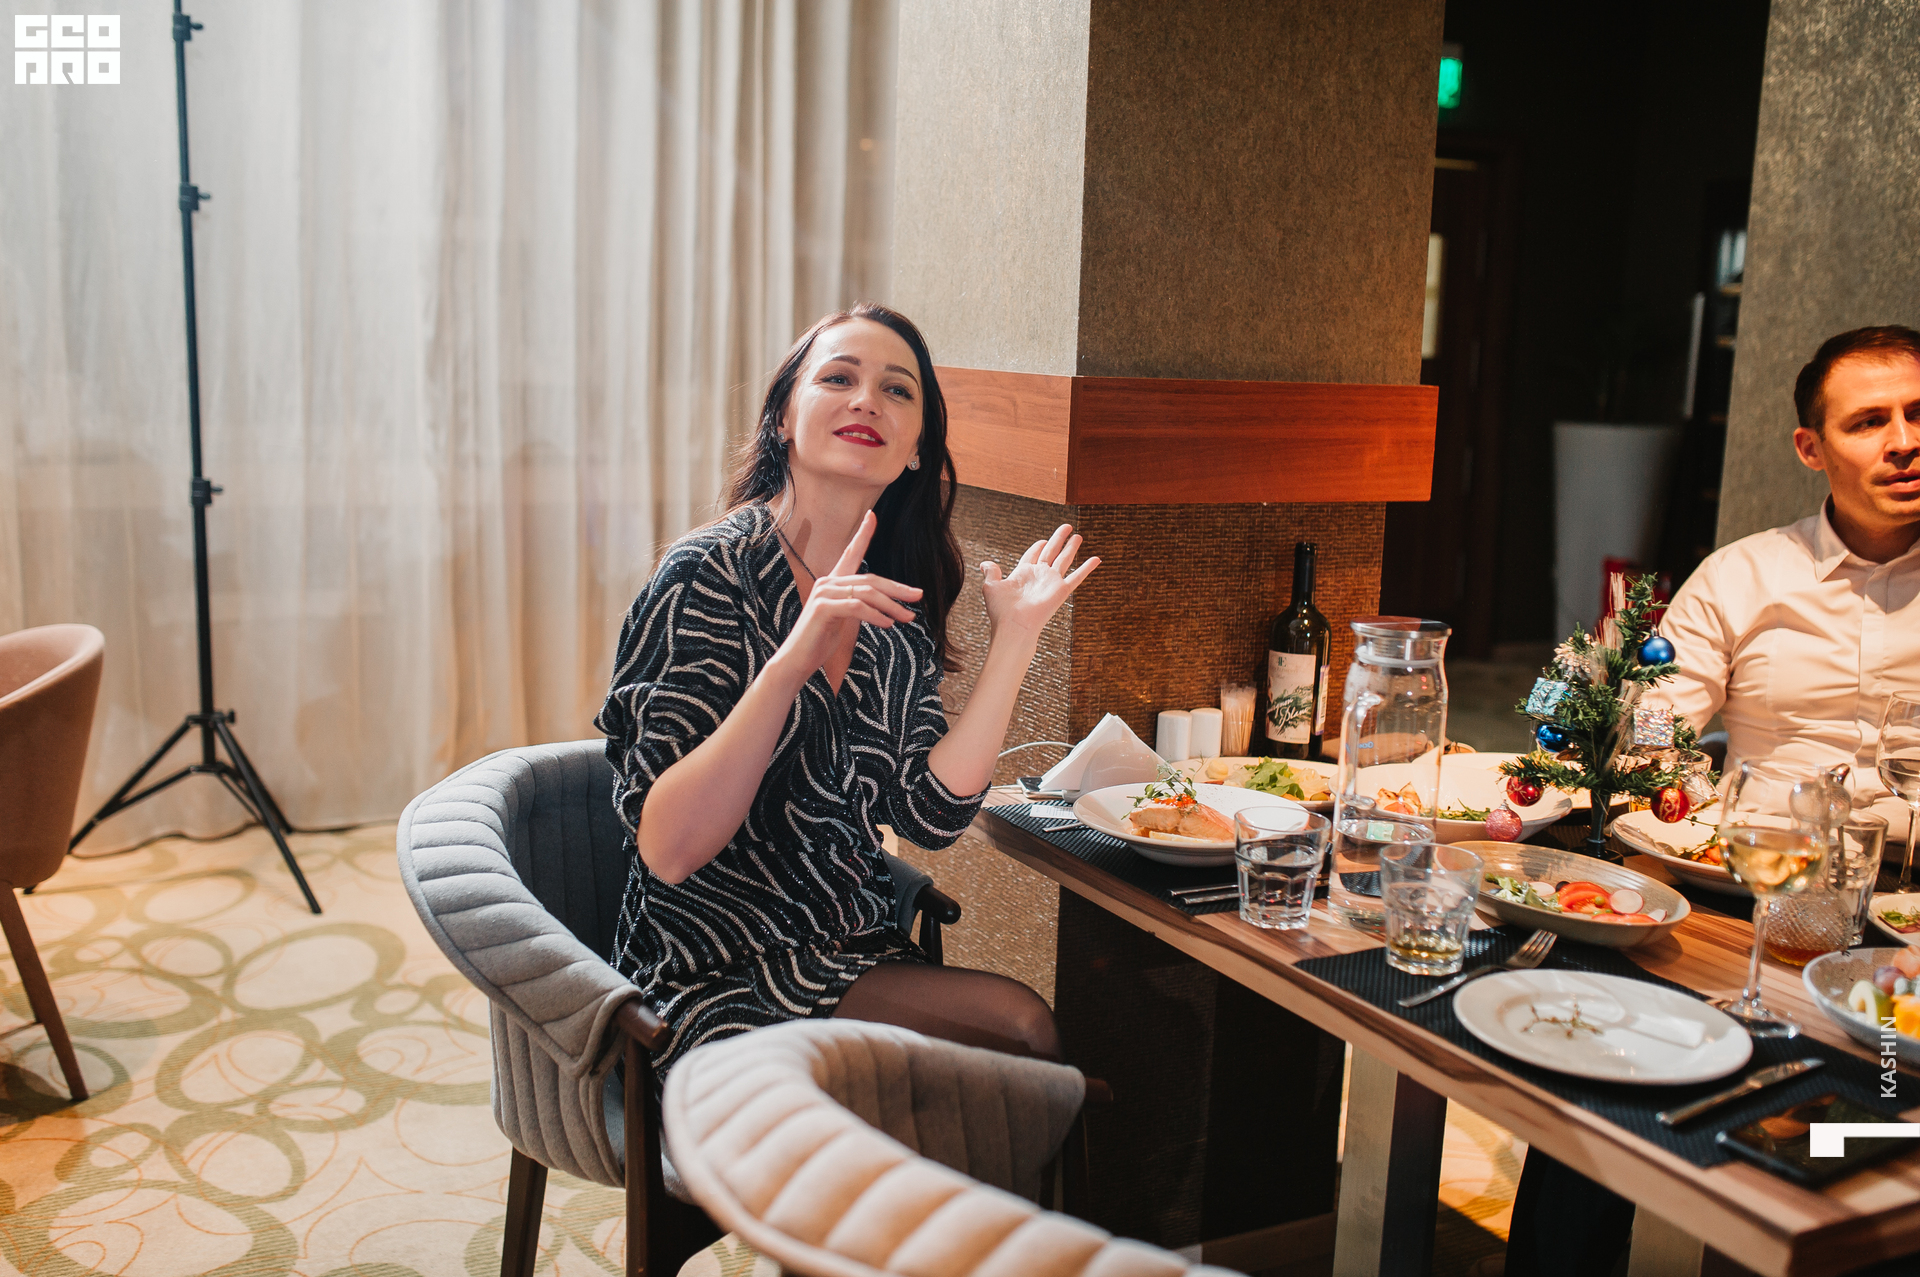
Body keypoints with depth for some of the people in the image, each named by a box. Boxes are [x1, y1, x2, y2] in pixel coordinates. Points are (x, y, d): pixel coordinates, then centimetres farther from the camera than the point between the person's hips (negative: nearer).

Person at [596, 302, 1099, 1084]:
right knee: (1021, 1028, -21)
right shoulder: (711, 573, -13)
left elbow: (932, 814, -5)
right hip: (721, 986, -6)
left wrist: (1013, 640, -9)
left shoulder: (890, 607, 6)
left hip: (853, 961, 6)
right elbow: (667, 849, -22)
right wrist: (792, 662, -31)